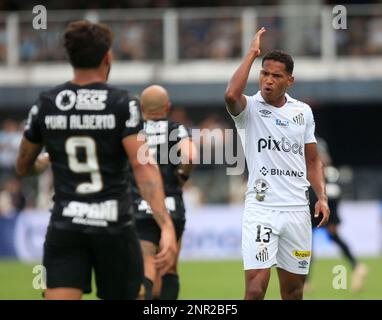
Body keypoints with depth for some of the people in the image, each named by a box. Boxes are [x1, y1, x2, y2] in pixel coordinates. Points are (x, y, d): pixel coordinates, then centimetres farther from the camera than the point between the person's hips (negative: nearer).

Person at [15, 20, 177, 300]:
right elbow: (143, 166, -17)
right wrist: (167, 227, -22)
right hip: (113, 226, -2)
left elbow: (24, 167, 17)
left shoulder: (46, 104, 4)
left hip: (64, 226, 2)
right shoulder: (122, 104, -6)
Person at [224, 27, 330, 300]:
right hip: (261, 208, -4)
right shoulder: (249, 108, -1)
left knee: (293, 289, 8)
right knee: (256, 286, -16)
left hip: (297, 209, 4)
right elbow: (231, 95, -25)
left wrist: (322, 197, 5)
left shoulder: (303, 111, 12)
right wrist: (252, 53, -16)